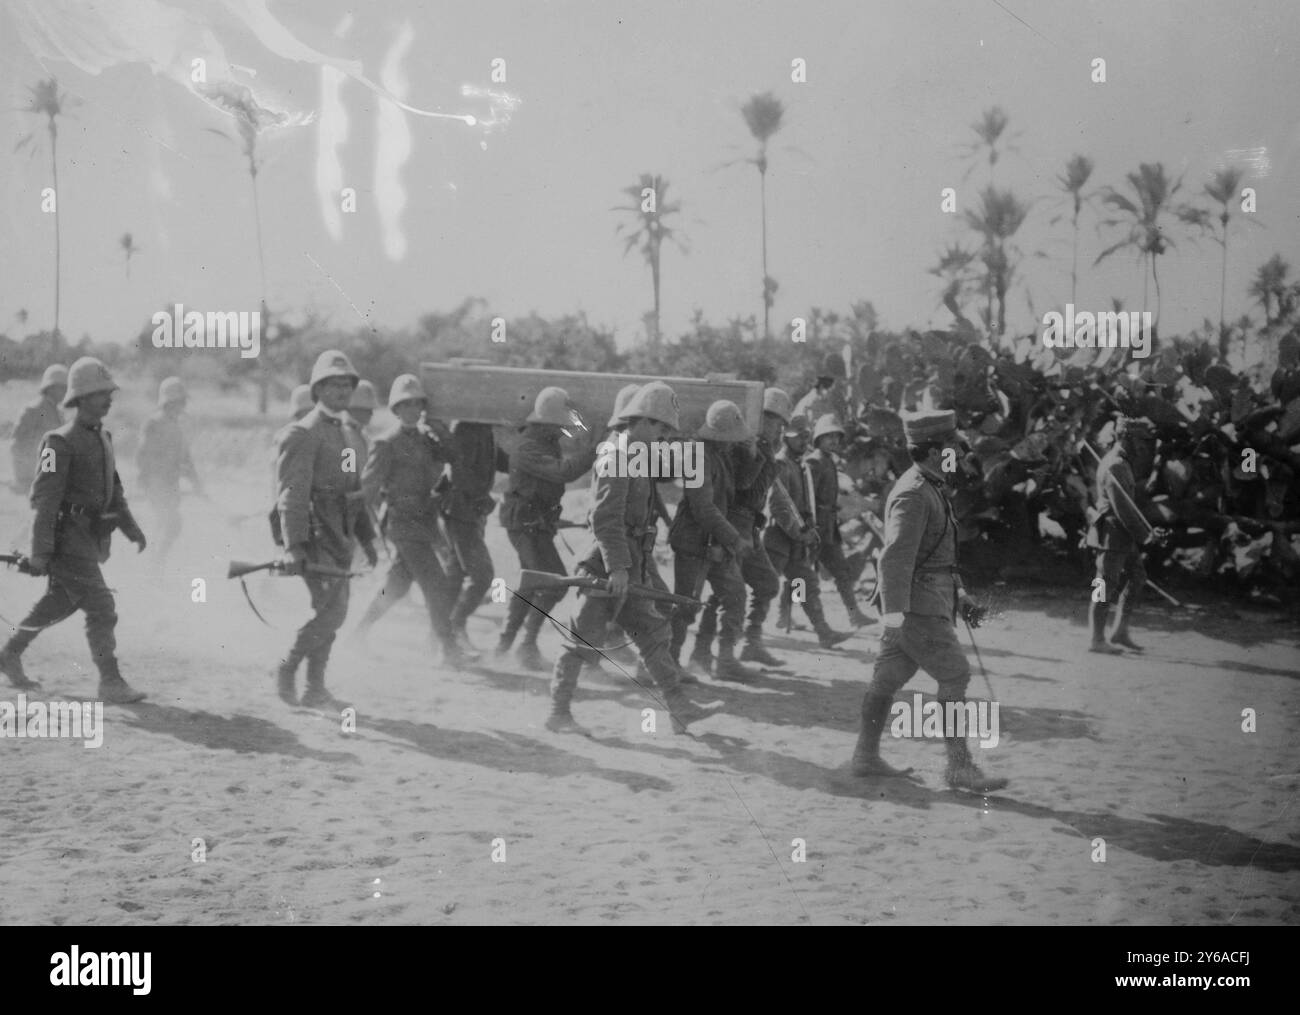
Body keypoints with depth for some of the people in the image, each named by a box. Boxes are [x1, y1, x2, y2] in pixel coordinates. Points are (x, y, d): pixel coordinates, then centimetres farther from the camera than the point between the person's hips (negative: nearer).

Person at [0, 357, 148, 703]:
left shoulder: (102, 438, 12)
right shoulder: (61, 443, -16)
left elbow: (114, 489, 22)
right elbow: (45, 499, -19)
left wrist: (131, 528, 14)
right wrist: (39, 552, -22)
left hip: (92, 540, 9)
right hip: (69, 540, -9)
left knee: (58, 604, 19)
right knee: (101, 608, -9)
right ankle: (110, 682, -3)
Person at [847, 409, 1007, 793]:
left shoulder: (928, 489, 15)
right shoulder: (912, 495, -18)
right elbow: (894, 557, -24)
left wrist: (957, 590, 29)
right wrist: (895, 613, -29)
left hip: (931, 599, 10)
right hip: (918, 606, -10)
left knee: (889, 676, 12)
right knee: (955, 677, -8)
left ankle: (866, 754, 18)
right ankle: (960, 766, -6)